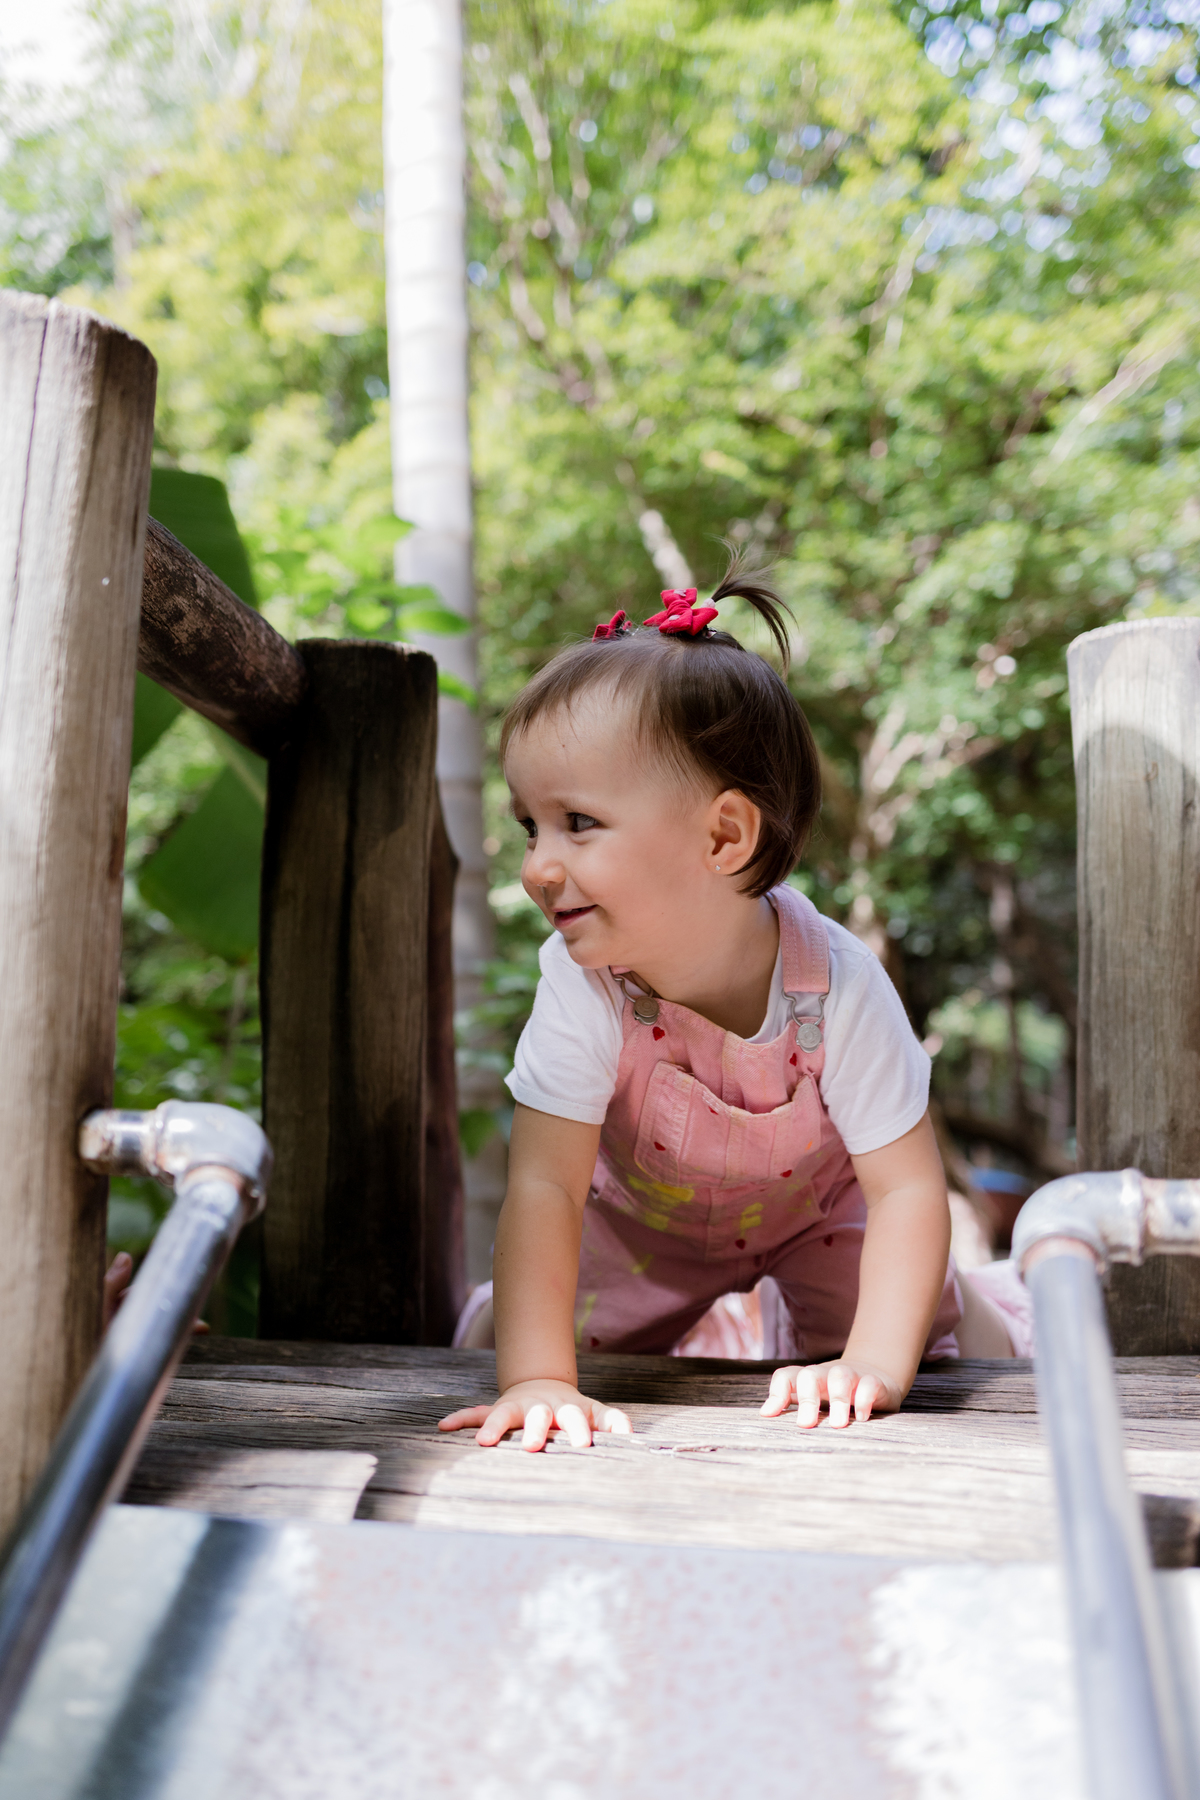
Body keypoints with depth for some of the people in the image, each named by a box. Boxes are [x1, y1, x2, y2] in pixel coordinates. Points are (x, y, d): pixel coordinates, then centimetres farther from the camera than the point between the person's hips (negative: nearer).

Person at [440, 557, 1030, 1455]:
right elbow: (544, 1185, -38)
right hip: (644, 1220, 1)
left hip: (815, 1207, -1)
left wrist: (875, 1363, -41)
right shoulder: (581, 988, -36)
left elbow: (907, 1187, -32)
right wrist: (536, 1379, -47)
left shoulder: (839, 986, -38)